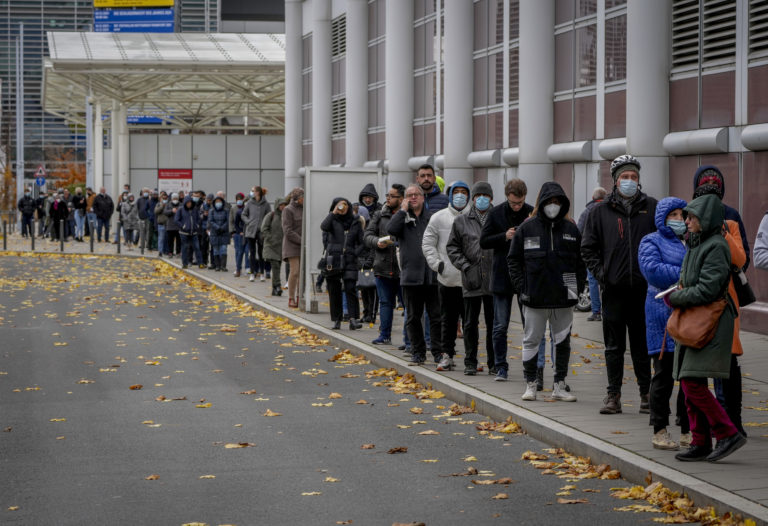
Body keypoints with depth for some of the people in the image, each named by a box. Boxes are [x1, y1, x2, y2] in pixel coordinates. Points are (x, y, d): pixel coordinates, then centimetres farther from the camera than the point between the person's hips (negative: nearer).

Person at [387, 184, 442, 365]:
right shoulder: (402, 218, 9)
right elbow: (391, 229, -12)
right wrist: (403, 210, -7)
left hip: (432, 275, -1)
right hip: (411, 275, 1)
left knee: (436, 315, -1)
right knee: (413, 317, 6)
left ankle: (439, 352, 4)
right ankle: (418, 352, 13)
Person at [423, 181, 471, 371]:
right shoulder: (439, 218, 6)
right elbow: (428, 243, 8)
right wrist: (437, 263, -4)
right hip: (447, 279, 1)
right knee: (448, 319, 7)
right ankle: (447, 354, 14)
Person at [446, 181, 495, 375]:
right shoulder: (461, 221, 7)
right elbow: (452, 248, 7)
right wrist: (465, 266, -5)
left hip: (494, 280, 0)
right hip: (471, 280, 0)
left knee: (494, 324, 6)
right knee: (470, 323, 3)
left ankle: (494, 363, 15)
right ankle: (470, 363, 11)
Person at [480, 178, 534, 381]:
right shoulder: (496, 213, 0)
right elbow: (483, 241, -1)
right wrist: (505, 236, -15)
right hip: (502, 277, 0)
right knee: (500, 326, 1)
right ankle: (500, 366, 9)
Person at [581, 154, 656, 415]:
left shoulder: (652, 207, 5)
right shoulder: (601, 211, 6)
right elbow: (588, 247, 9)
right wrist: (599, 272, -2)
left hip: (644, 288, 0)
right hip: (614, 288, 0)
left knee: (643, 344, 7)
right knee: (614, 346, 5)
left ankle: (647, 394, 14)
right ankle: (613, 396, 10)